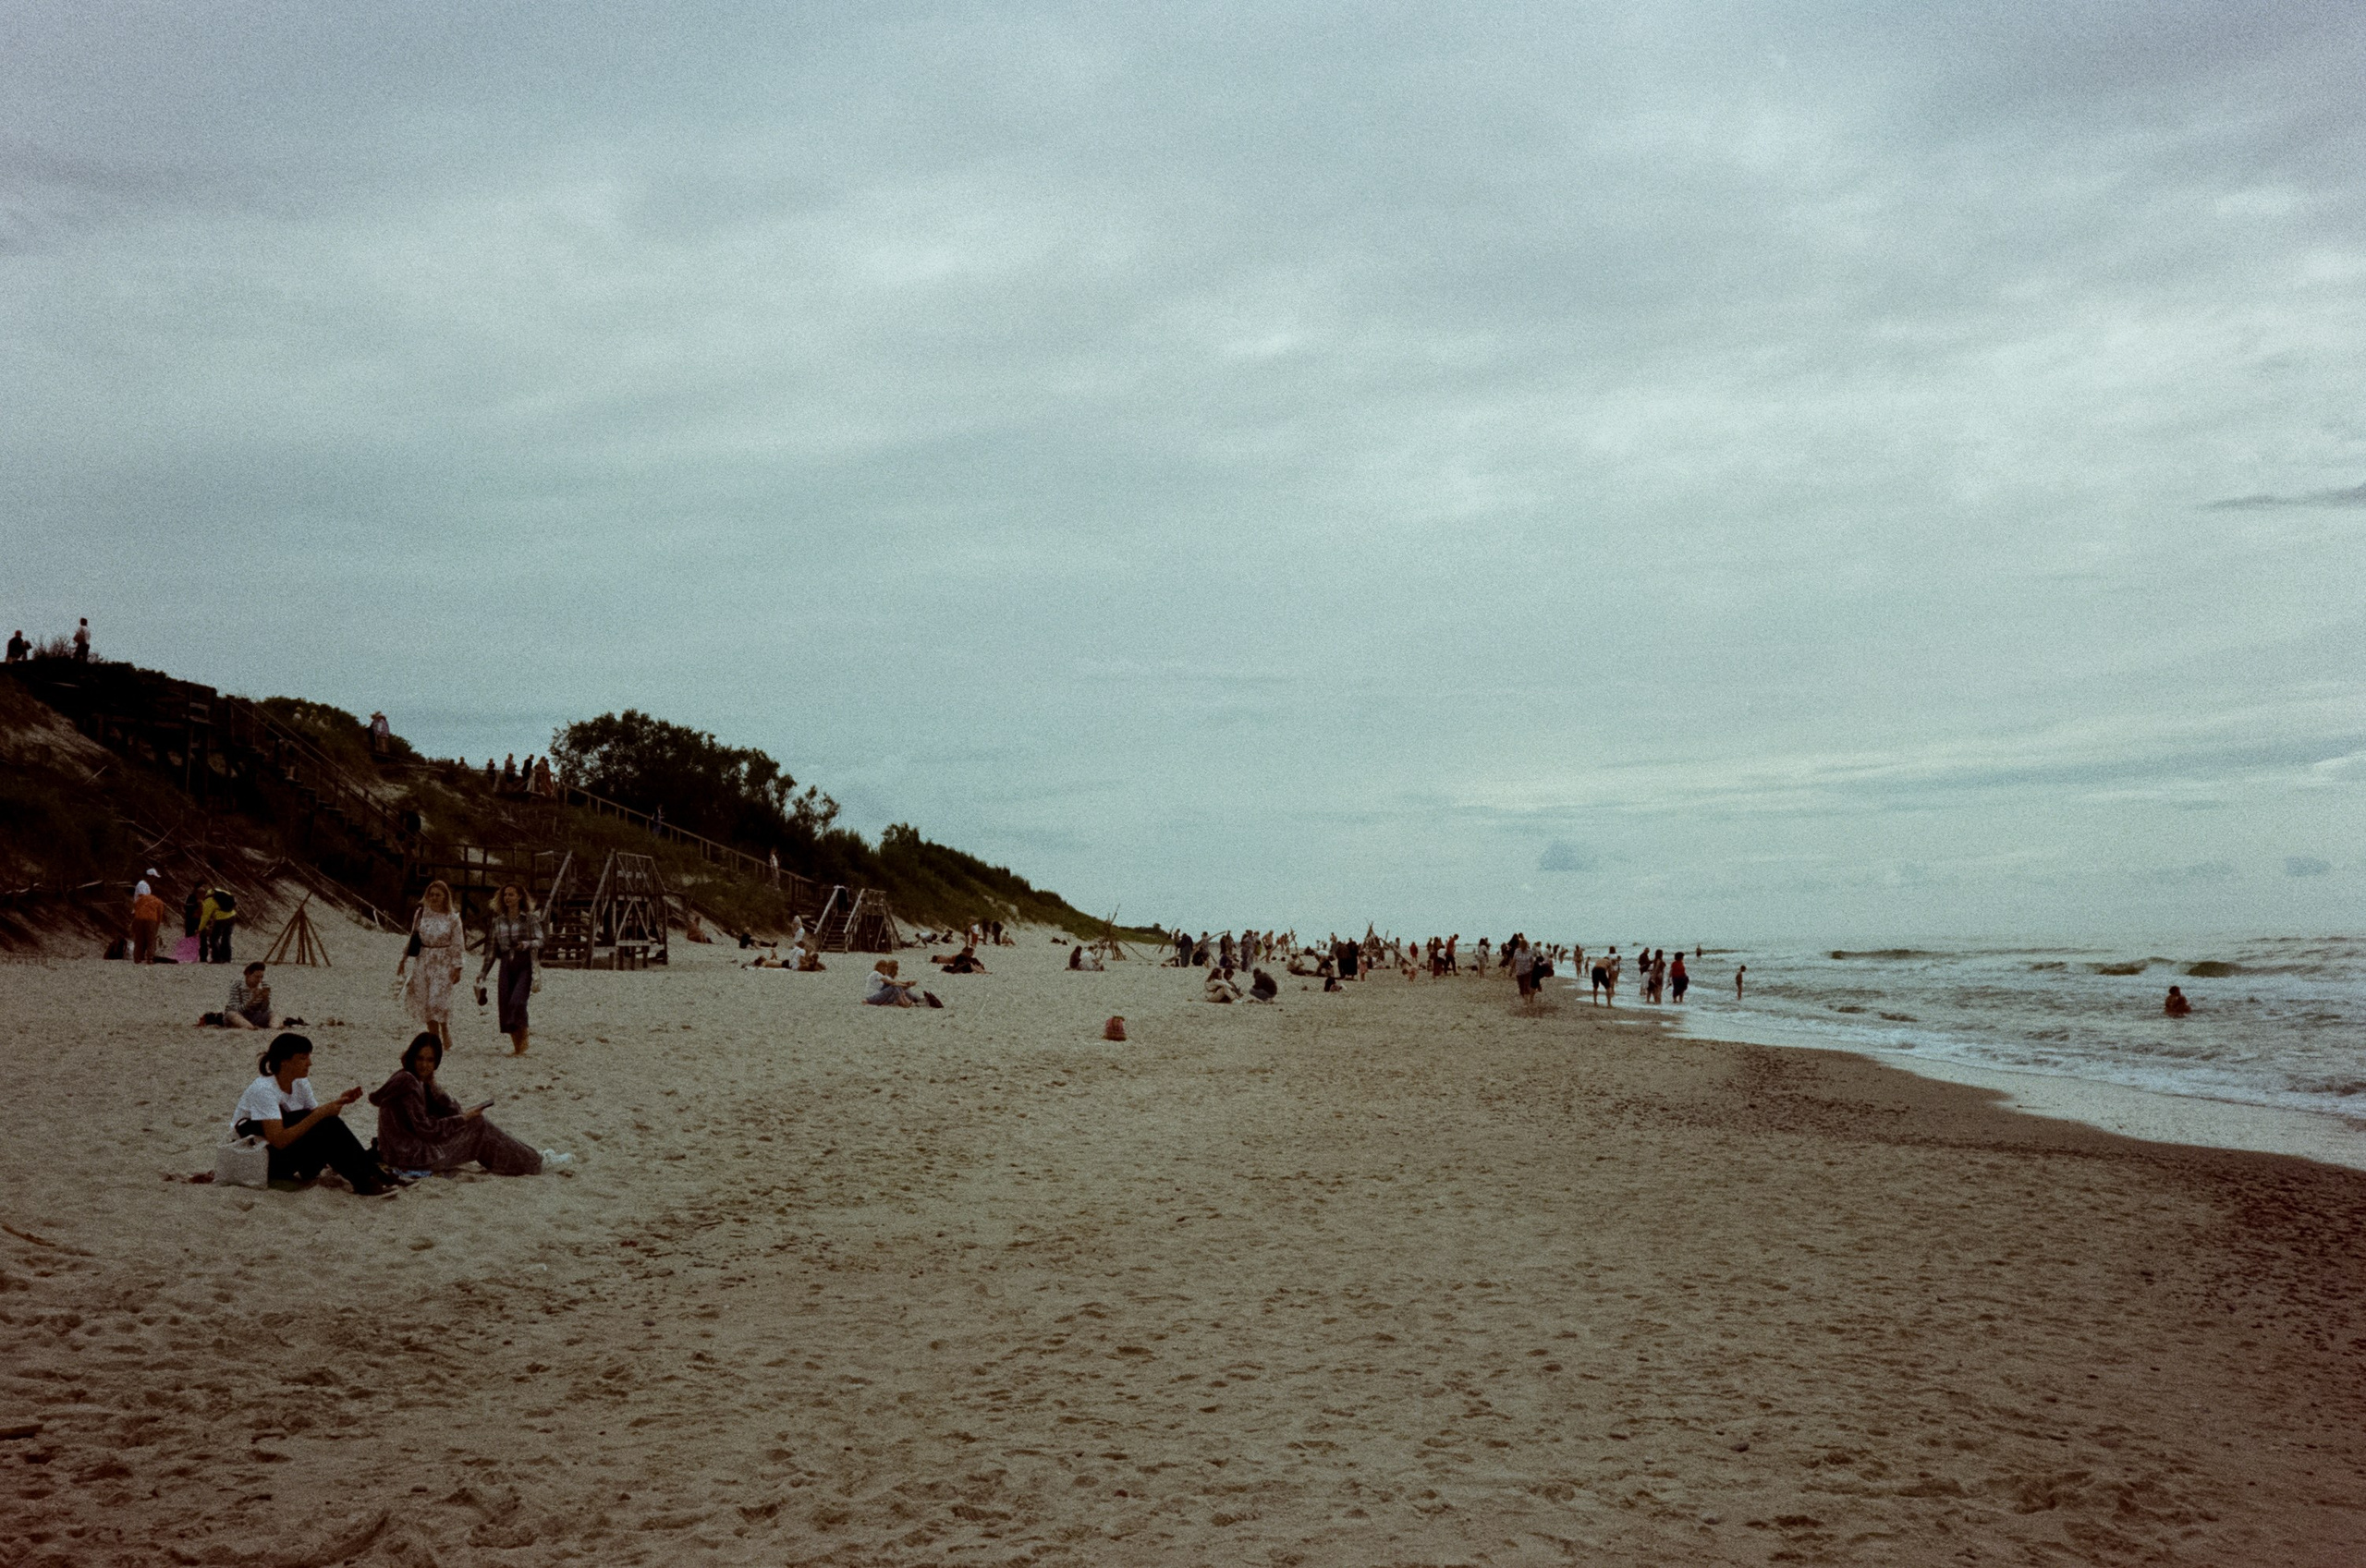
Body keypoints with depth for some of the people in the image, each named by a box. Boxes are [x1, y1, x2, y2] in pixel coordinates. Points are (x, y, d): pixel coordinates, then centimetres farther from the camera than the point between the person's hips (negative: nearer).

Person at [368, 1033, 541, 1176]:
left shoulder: (420, 1080, 8)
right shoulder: (407, 1083, -21)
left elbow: (453, 1111, 6)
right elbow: (426, 1130, -22)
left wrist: (433, 1087, -8)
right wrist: (464, 1118, -12)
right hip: (410, 1156, -9)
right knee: (477, 1126, -1)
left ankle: (531, 1158, 18)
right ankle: (530, 1163, 10)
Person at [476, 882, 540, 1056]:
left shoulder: (530, 918, 0)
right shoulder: (497, 921, 11)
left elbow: (540, 941, -7)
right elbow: (491, 948, 15)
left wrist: (526, 944, -27)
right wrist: (483, 972, 12)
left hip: (525, 964, -4)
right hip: (506, 965, 4)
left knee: (517, 1001, -18)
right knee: (505, 1005, -1)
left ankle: (523, 1040, -2)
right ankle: (516, 1046, 9)